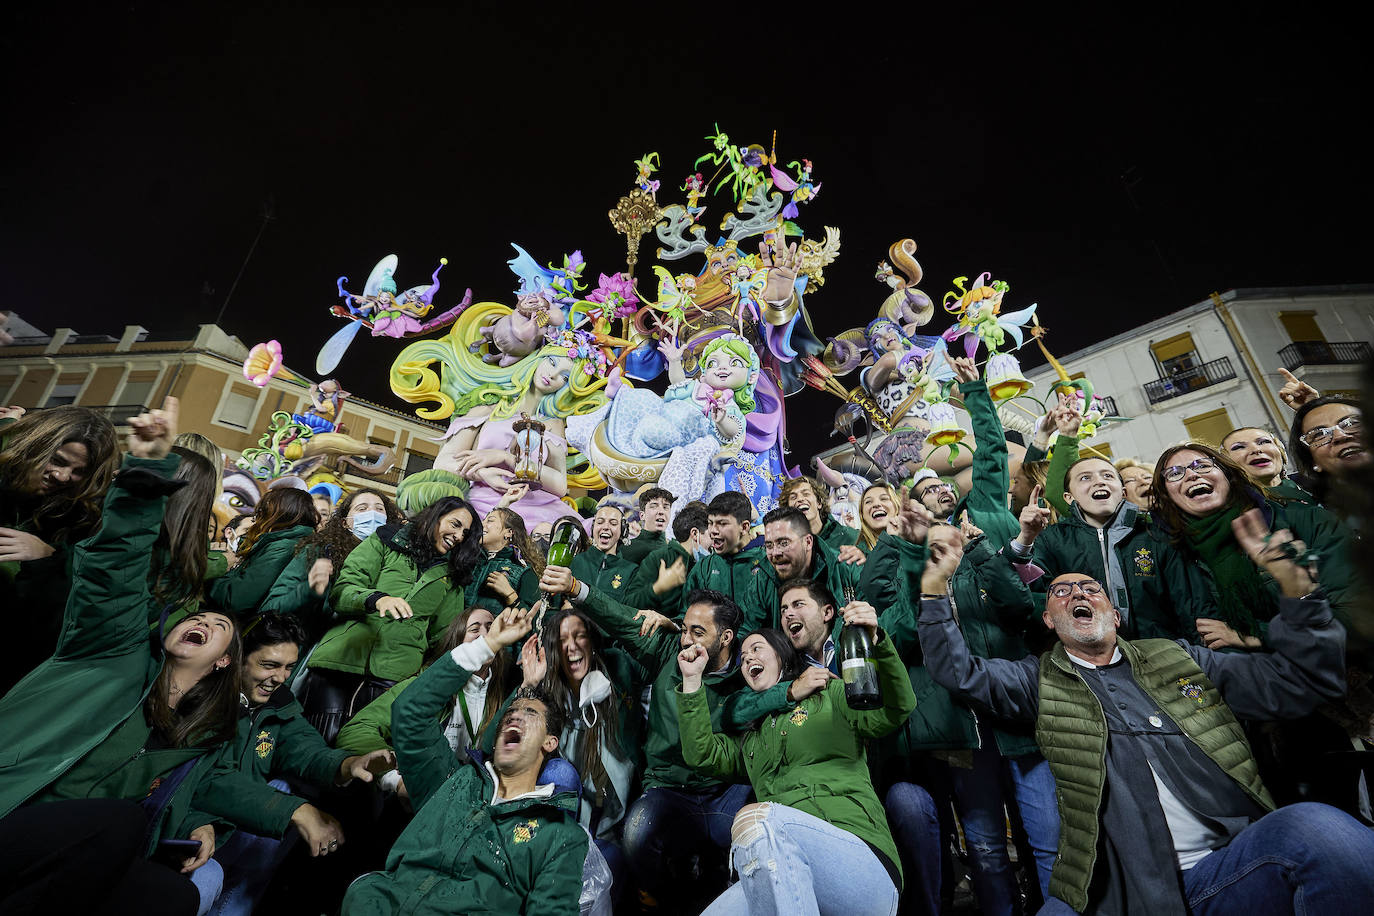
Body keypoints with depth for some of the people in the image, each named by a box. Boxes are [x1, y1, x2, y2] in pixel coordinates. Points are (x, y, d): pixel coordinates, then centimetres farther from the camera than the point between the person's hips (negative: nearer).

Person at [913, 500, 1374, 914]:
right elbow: (958, 670, -2)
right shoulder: (1039, 680, 9)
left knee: (1318, 829, -27)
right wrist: (935, 587, -12)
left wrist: (1294, 582, 1)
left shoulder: (1174, 658, 15)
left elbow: (1300, 681, 13)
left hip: (1229, 871, 3)